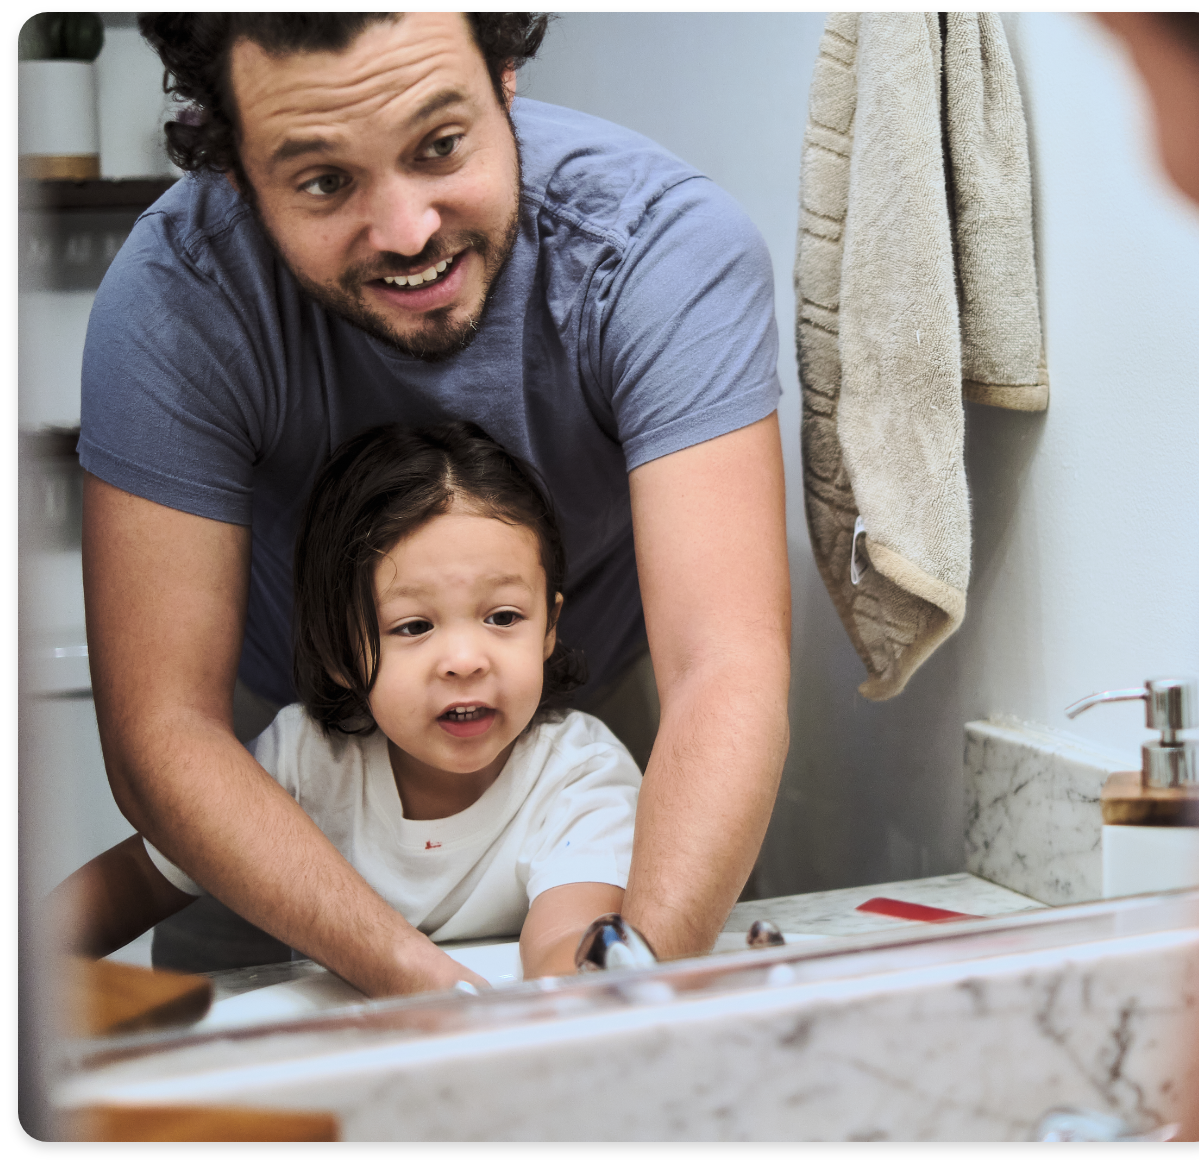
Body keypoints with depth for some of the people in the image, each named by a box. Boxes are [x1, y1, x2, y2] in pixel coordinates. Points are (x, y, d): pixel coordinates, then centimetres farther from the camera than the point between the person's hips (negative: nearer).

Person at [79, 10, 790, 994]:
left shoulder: (676, 243, -32)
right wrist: (431, 990, -44)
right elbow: (163, 728, -31)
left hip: (603, 715, 0)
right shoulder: (174, 296, -31)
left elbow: (728, 666, -39)